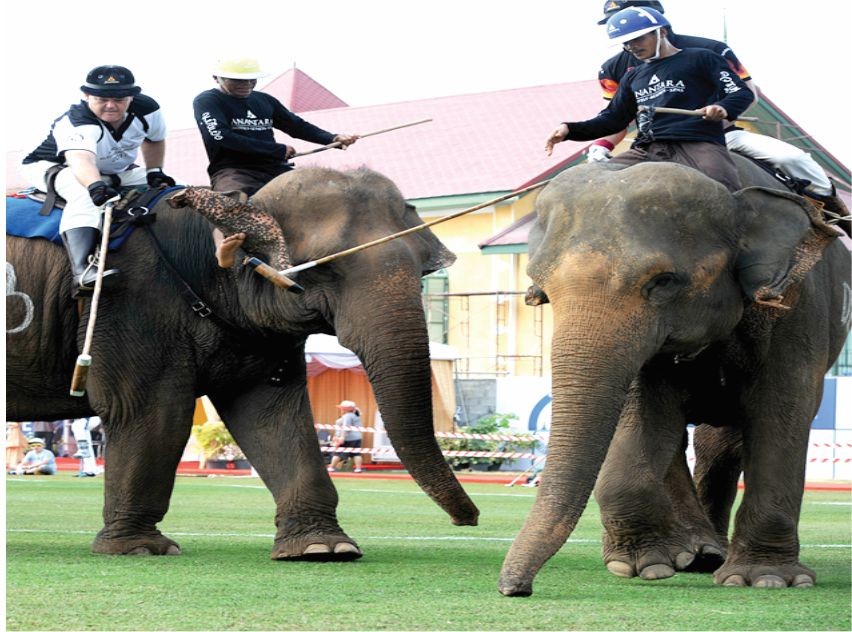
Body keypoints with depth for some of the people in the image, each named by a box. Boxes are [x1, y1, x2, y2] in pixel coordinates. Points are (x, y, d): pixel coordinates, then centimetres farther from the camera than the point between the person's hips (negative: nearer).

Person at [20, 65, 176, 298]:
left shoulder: (146, 109, -16)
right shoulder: (75, 123, -36)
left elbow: (154, 140, 9)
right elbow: (81, 159, -58)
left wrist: (154, 172, -3)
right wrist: (96, 185, -77)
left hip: (116, 173, 7)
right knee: (86, 194, -44)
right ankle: (82, 270, -60)